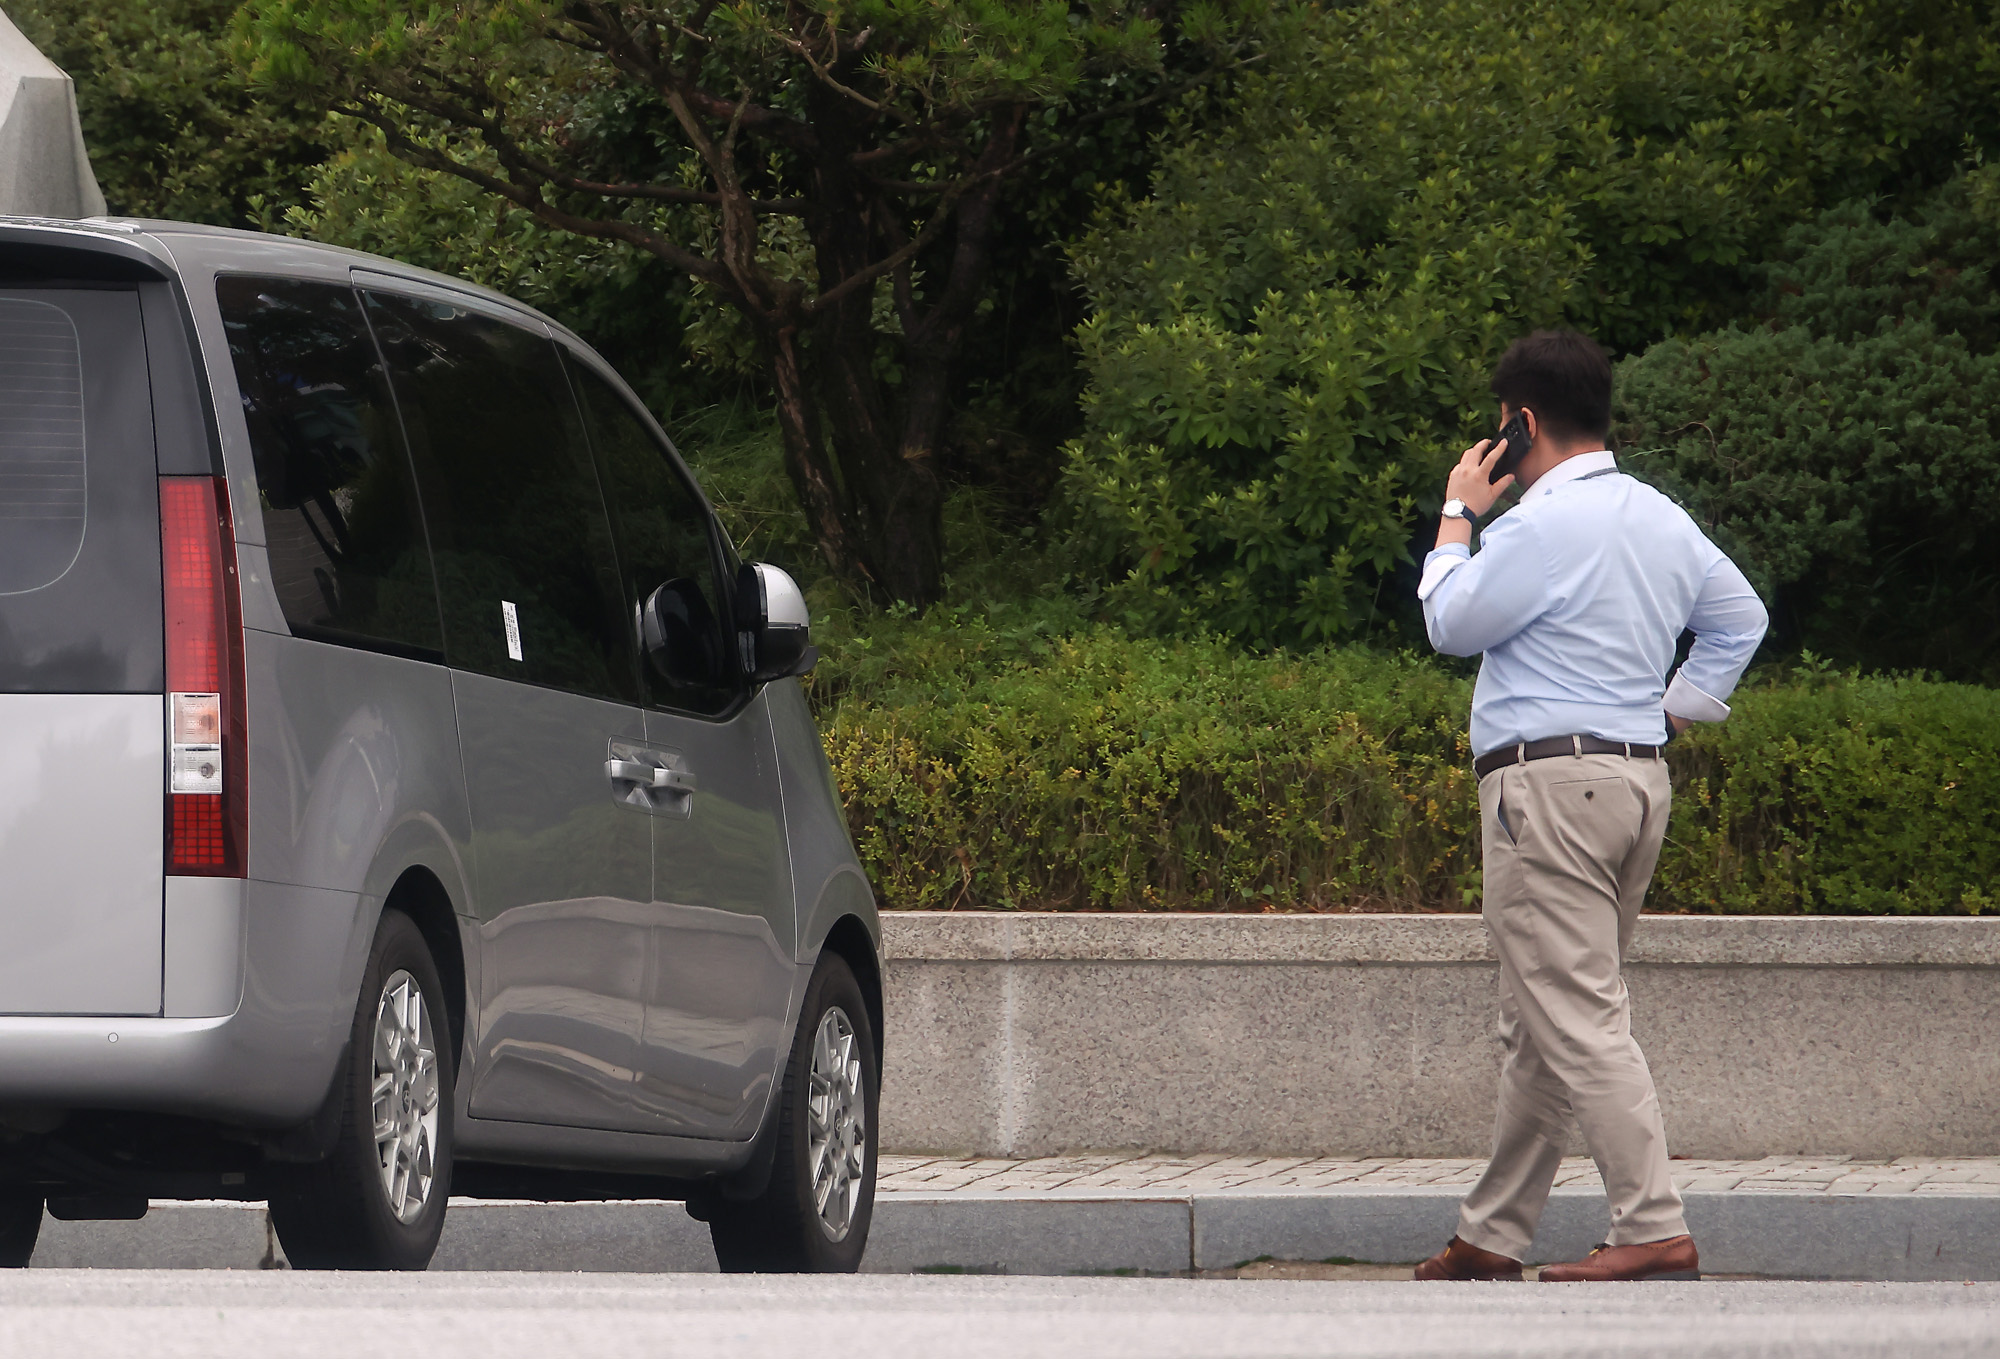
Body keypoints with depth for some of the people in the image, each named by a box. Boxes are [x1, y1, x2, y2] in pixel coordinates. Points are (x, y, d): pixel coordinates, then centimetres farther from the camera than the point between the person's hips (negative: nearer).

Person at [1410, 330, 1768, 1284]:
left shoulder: (1542, 525, -14)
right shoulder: (1662, 521, 14)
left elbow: (1452, 625, -4)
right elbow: (1740, 617, 24)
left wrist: (1457, 516, 7)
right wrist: (1679, 704, 22)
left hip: (1549, 783, -9)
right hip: (1641, 771, 9)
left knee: (1578, 1018, -11)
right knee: (1537, 1026, 15)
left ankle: (1655, 1232, -18)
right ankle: (1493, 1235, 21)